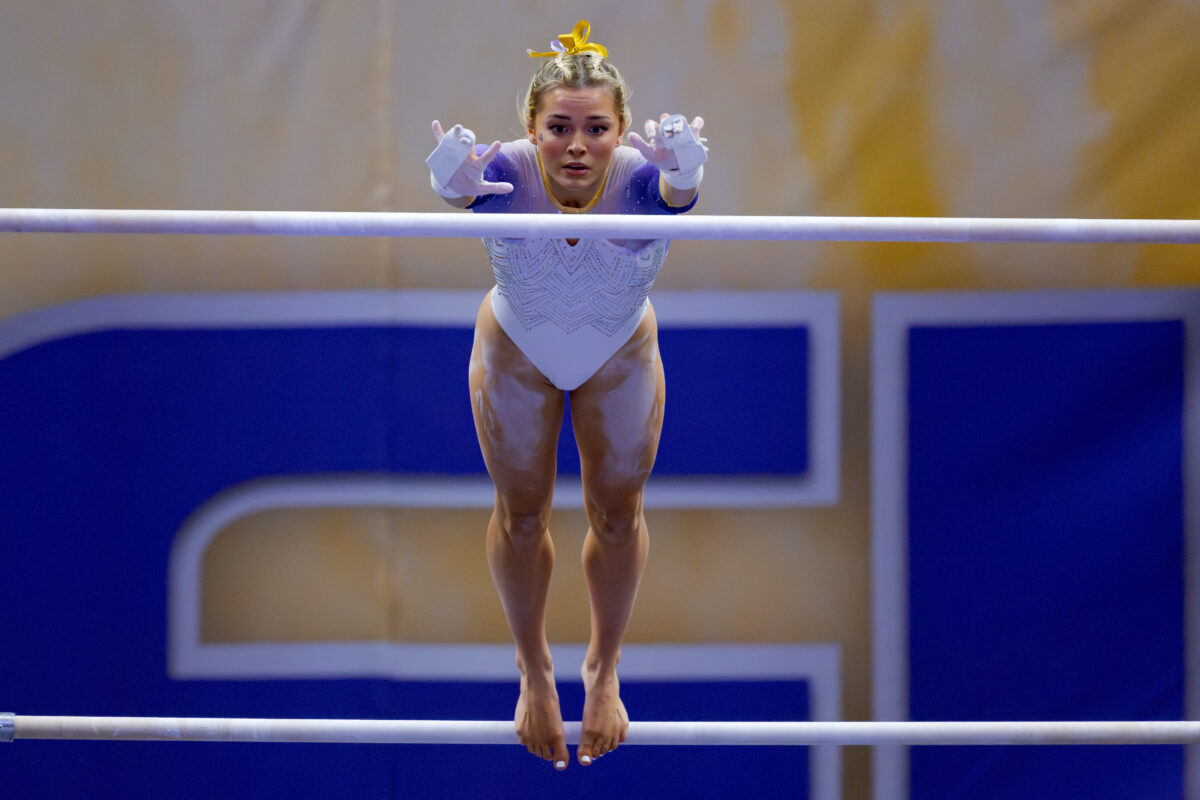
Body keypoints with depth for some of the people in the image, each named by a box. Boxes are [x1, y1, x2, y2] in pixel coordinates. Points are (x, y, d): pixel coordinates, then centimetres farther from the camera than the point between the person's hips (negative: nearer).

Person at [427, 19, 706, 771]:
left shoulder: (637, 178, -42)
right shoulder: (509, 174, -40)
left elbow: (677, 189, -65)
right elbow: (464, 181, -63)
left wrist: (682, 174, -90)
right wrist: (456, 183, -89)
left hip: (620, 356, 0)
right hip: (517, 352, 0)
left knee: (618, 512, 18)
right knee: (522, 512, 17)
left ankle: (604, 672, 43)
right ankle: (535, 673, 42)